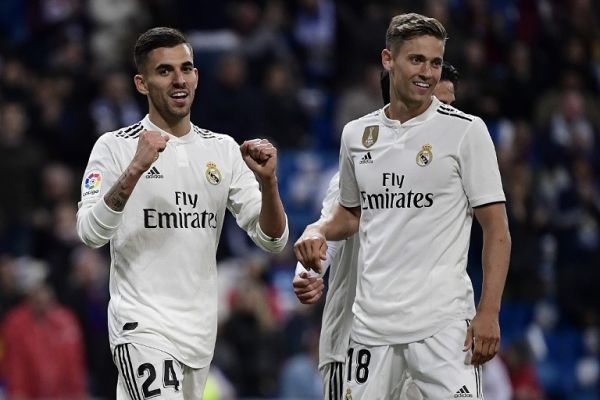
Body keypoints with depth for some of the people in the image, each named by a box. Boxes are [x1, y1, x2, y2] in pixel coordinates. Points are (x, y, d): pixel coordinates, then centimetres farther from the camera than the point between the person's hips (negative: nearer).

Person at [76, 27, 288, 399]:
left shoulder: (223, 149, 10)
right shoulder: (116, 147, -2)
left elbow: (272, 239, 7)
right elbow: (91, 232, -16)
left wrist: (267, 181, -11)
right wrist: (135, 169, -27)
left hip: (201, 328, 5)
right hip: (143, 327, -5)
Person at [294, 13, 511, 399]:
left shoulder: (466, 130, -2)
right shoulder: (357, 134, 11)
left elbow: (496, 228, -3)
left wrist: (488, 313, -12)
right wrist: (318, 231, 4)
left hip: (441, 323, -4)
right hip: (372, 320, 5)